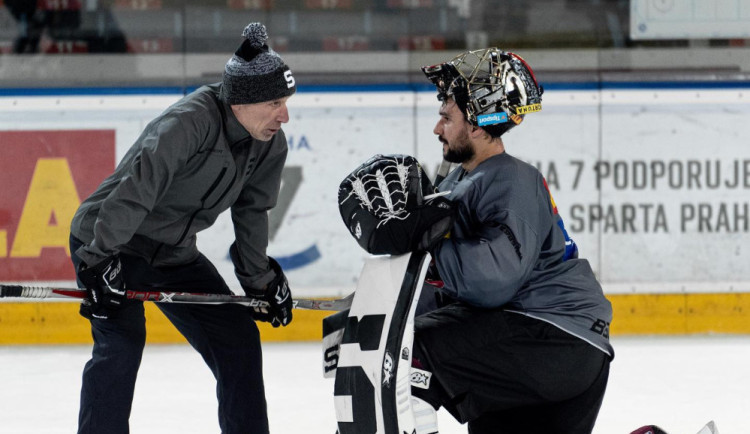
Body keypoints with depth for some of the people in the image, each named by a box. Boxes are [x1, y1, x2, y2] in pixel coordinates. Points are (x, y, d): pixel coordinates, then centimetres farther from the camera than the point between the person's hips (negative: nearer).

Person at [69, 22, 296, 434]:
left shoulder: (271, 145, -5)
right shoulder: (189, 122, -31)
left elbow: (251, 213, 11)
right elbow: (134, 191, -37)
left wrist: (260, 280, 15)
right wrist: (99, 262, -40)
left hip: (174, 253, 8)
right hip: (106, 244, -8)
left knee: (239, 339, 5)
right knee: (122, 342, -24)